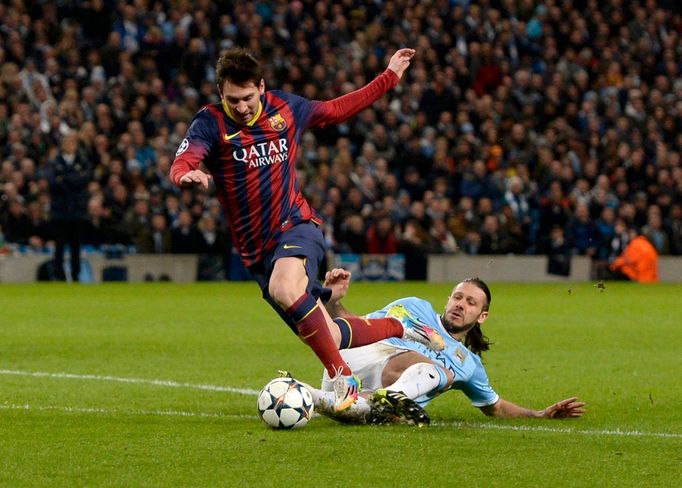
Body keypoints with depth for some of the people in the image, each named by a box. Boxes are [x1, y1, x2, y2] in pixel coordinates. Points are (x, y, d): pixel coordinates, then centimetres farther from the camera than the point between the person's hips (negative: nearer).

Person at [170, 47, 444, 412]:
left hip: (296, 225, -1)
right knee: (328, 338, 2)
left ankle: (342, 376, -28)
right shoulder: (211, 122, -6)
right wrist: (187, 175, -48)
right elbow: (181, 164, -23)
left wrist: (390, 77, 24)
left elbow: (337, 110, 21)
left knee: (284, 289, -37)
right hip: (257, 250, 1)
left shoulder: (285, 108, 3)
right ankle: (400, 330, 29)